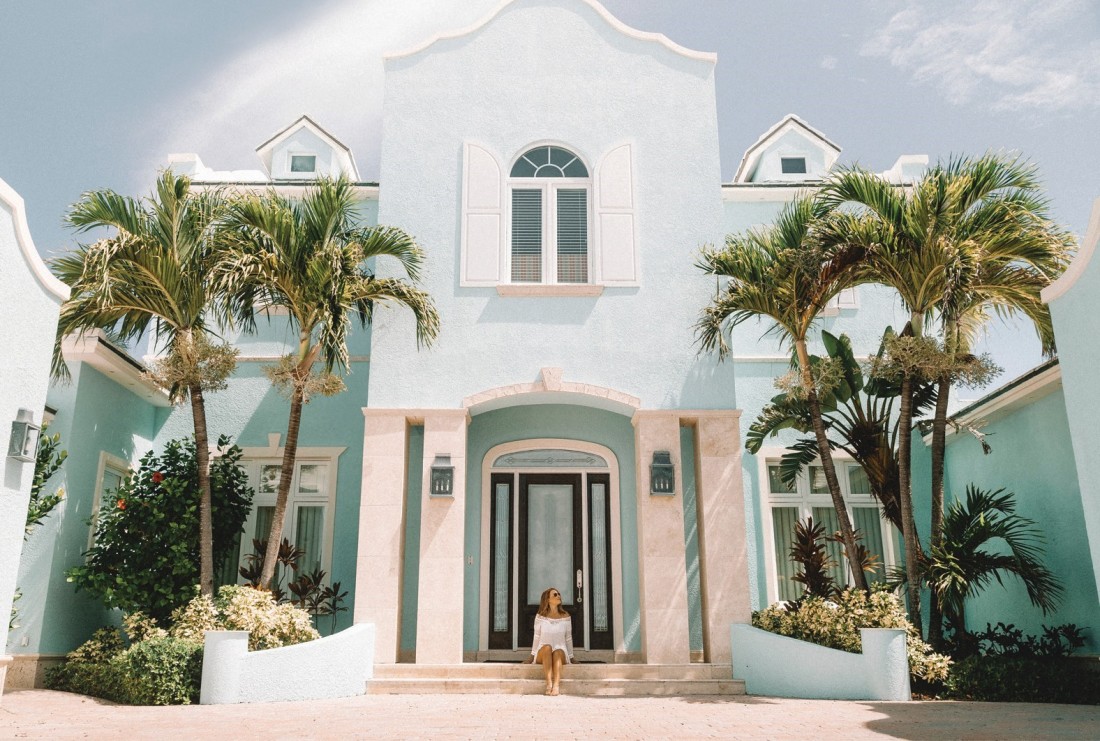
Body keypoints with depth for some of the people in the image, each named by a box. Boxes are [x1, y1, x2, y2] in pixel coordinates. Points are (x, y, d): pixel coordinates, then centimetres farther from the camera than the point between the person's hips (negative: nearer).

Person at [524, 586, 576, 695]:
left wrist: (571, 657, 8)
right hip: (542, 655, 0)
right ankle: (549, 683, -44)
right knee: (547, 647, -34)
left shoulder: (565, 617, 5)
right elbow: (537, 637, 9)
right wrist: (532, 656, 7)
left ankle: (556, 685, -52)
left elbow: (568, 638, 10)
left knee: (558, 652, -35)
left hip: (561, 654, 0)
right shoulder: (540, 617, 2)